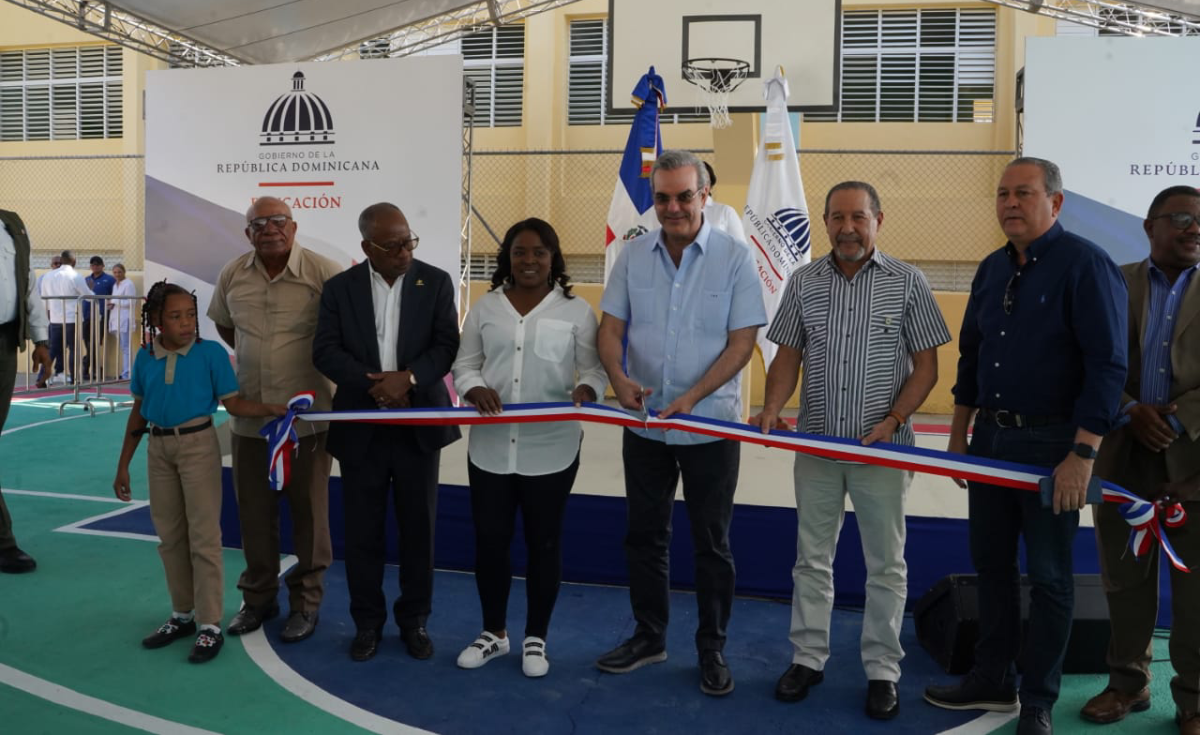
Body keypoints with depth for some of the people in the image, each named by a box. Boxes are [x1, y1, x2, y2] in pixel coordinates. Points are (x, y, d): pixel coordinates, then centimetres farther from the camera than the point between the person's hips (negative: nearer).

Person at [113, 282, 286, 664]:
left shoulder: (211, 353, -10)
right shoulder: (145, 357, 2)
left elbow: (233, 403, -8)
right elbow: (138, 413, 9)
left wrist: (271, 408, -25)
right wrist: (123, 465, 12)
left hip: (198, 445, -4)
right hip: (159, 448, 5)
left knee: (203, 536, -1)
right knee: (169, 536, 14)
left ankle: (210, 625, 7)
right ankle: (182, 615, 30)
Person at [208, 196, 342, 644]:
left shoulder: (323, 272, -12)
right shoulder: (232, 276, 3)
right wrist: (254, 357, 13)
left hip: (307, 415, -4)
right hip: (249, 415, 4)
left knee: (308, 511, 8)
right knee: (254, 511, 15)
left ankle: (306, 601, 24)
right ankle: (258, 597, 32)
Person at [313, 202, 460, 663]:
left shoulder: (436, 282, 0)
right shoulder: (340, 288, 2)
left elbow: (448, 345, -6)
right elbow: (325, 351, -5)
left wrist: (408, 378, -22)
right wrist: (373, 384, -19)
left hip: (419, 424, 0)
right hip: (362, 427, 1)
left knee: (418, 527, 8)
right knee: (362, 531, 7)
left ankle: (414, 620, 23)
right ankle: (367, 622, 23)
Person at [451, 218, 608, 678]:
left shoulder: (575, 310, 1)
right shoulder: (486, 308, 7)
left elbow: (595, 368, 0)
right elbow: (464, 364, 9)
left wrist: (585, 390, -22)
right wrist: (475, 389, -12)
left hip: (550, 449, -2)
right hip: (491, 446, 2)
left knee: (544, 543, 8)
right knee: (489, 540, 8)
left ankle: (535, 639, 25)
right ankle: (493, 633, 28)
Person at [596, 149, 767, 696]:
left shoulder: (734, 257, -8)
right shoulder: (634, 255, 1)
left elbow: (742, 342, -10)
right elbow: (610, 328, 2)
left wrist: (691, 397, -20)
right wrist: (619, 378, -18)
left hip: (710, 426, -3)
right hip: (644, 424, 3)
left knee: (711, 542, 9)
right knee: (644, 535, 14)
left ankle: (712, 648, 25)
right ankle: (649, 636, 32)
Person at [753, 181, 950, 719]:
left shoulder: (907, 282, -4)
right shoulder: (804, 282, 3)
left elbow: (926, 365, -3)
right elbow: (788, 356, 7)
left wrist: (894, 419, -16)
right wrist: (772, 409, -10)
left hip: (882, 447, -2)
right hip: (816, 443, 3)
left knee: (886, 564, 8)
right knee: (811, 558, 12)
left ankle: (882, 672, 22)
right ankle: (808, 658, 27)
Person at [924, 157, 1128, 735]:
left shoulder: (1085, 265, -12)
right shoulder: (992, 269, 9)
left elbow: (1106, 366, -17)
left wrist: (1082, 454, -21)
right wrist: (959, 434, 15)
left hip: (1050, 443, -6)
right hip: (990, 438, 7)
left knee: (1048, 576, 5)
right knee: (991, 562, 14)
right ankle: (992, 680, 29)